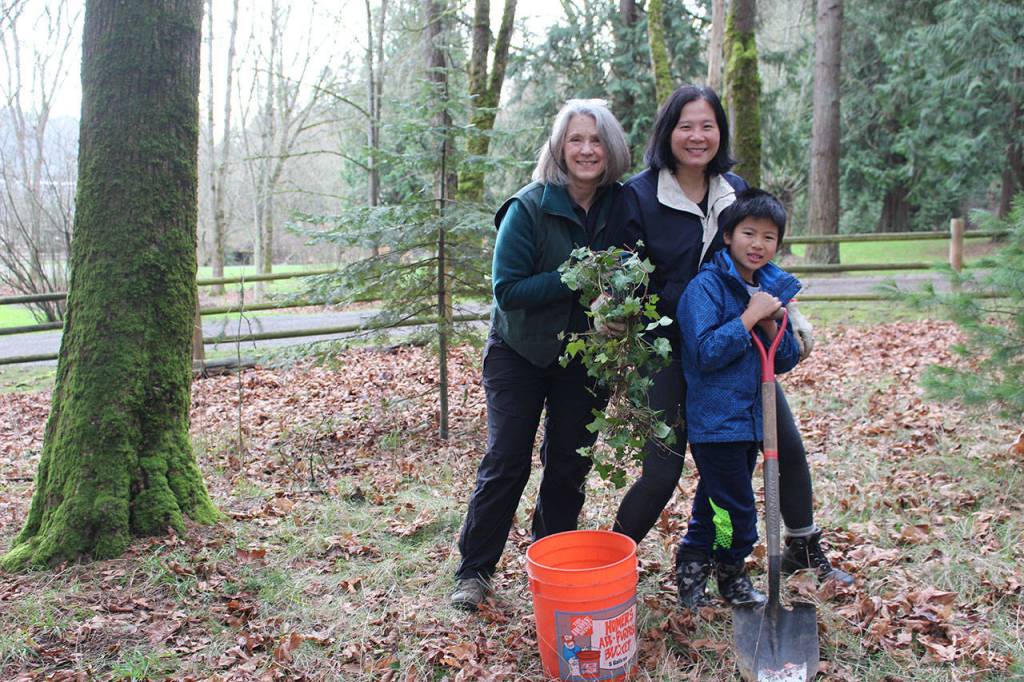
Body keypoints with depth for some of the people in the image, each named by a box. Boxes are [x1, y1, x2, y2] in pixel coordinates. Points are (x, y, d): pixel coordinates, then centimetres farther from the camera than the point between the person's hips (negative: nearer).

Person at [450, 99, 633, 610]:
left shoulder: (620, 206, -4)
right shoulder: (529, 208, -17)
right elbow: (507, 289, -20)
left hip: (584, 354, 4)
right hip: (520, 351, -3)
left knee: (569, 463, 9)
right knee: (506, 462, -3)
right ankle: (473, 570, 11)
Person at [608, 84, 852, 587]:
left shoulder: (736, 191, 6)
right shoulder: (637, 196, -9)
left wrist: (792, 319, 15)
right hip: (671, 352, -5)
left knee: (788, 446, 9)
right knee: (662, 472, -6)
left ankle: (804, 550, 33)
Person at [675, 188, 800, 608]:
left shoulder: (776, 288, 7)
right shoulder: (706, 286, -14)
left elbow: (787, 360, 7)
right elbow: (706, 353, -22)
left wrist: (770, 325, -11)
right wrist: (750, 316, -21)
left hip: (752, 417, 7)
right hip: (715, 419, -7)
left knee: (714, 502, 18)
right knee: (735, 508, -1)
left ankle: (693, 565, 34)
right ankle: (731, 576, 23)